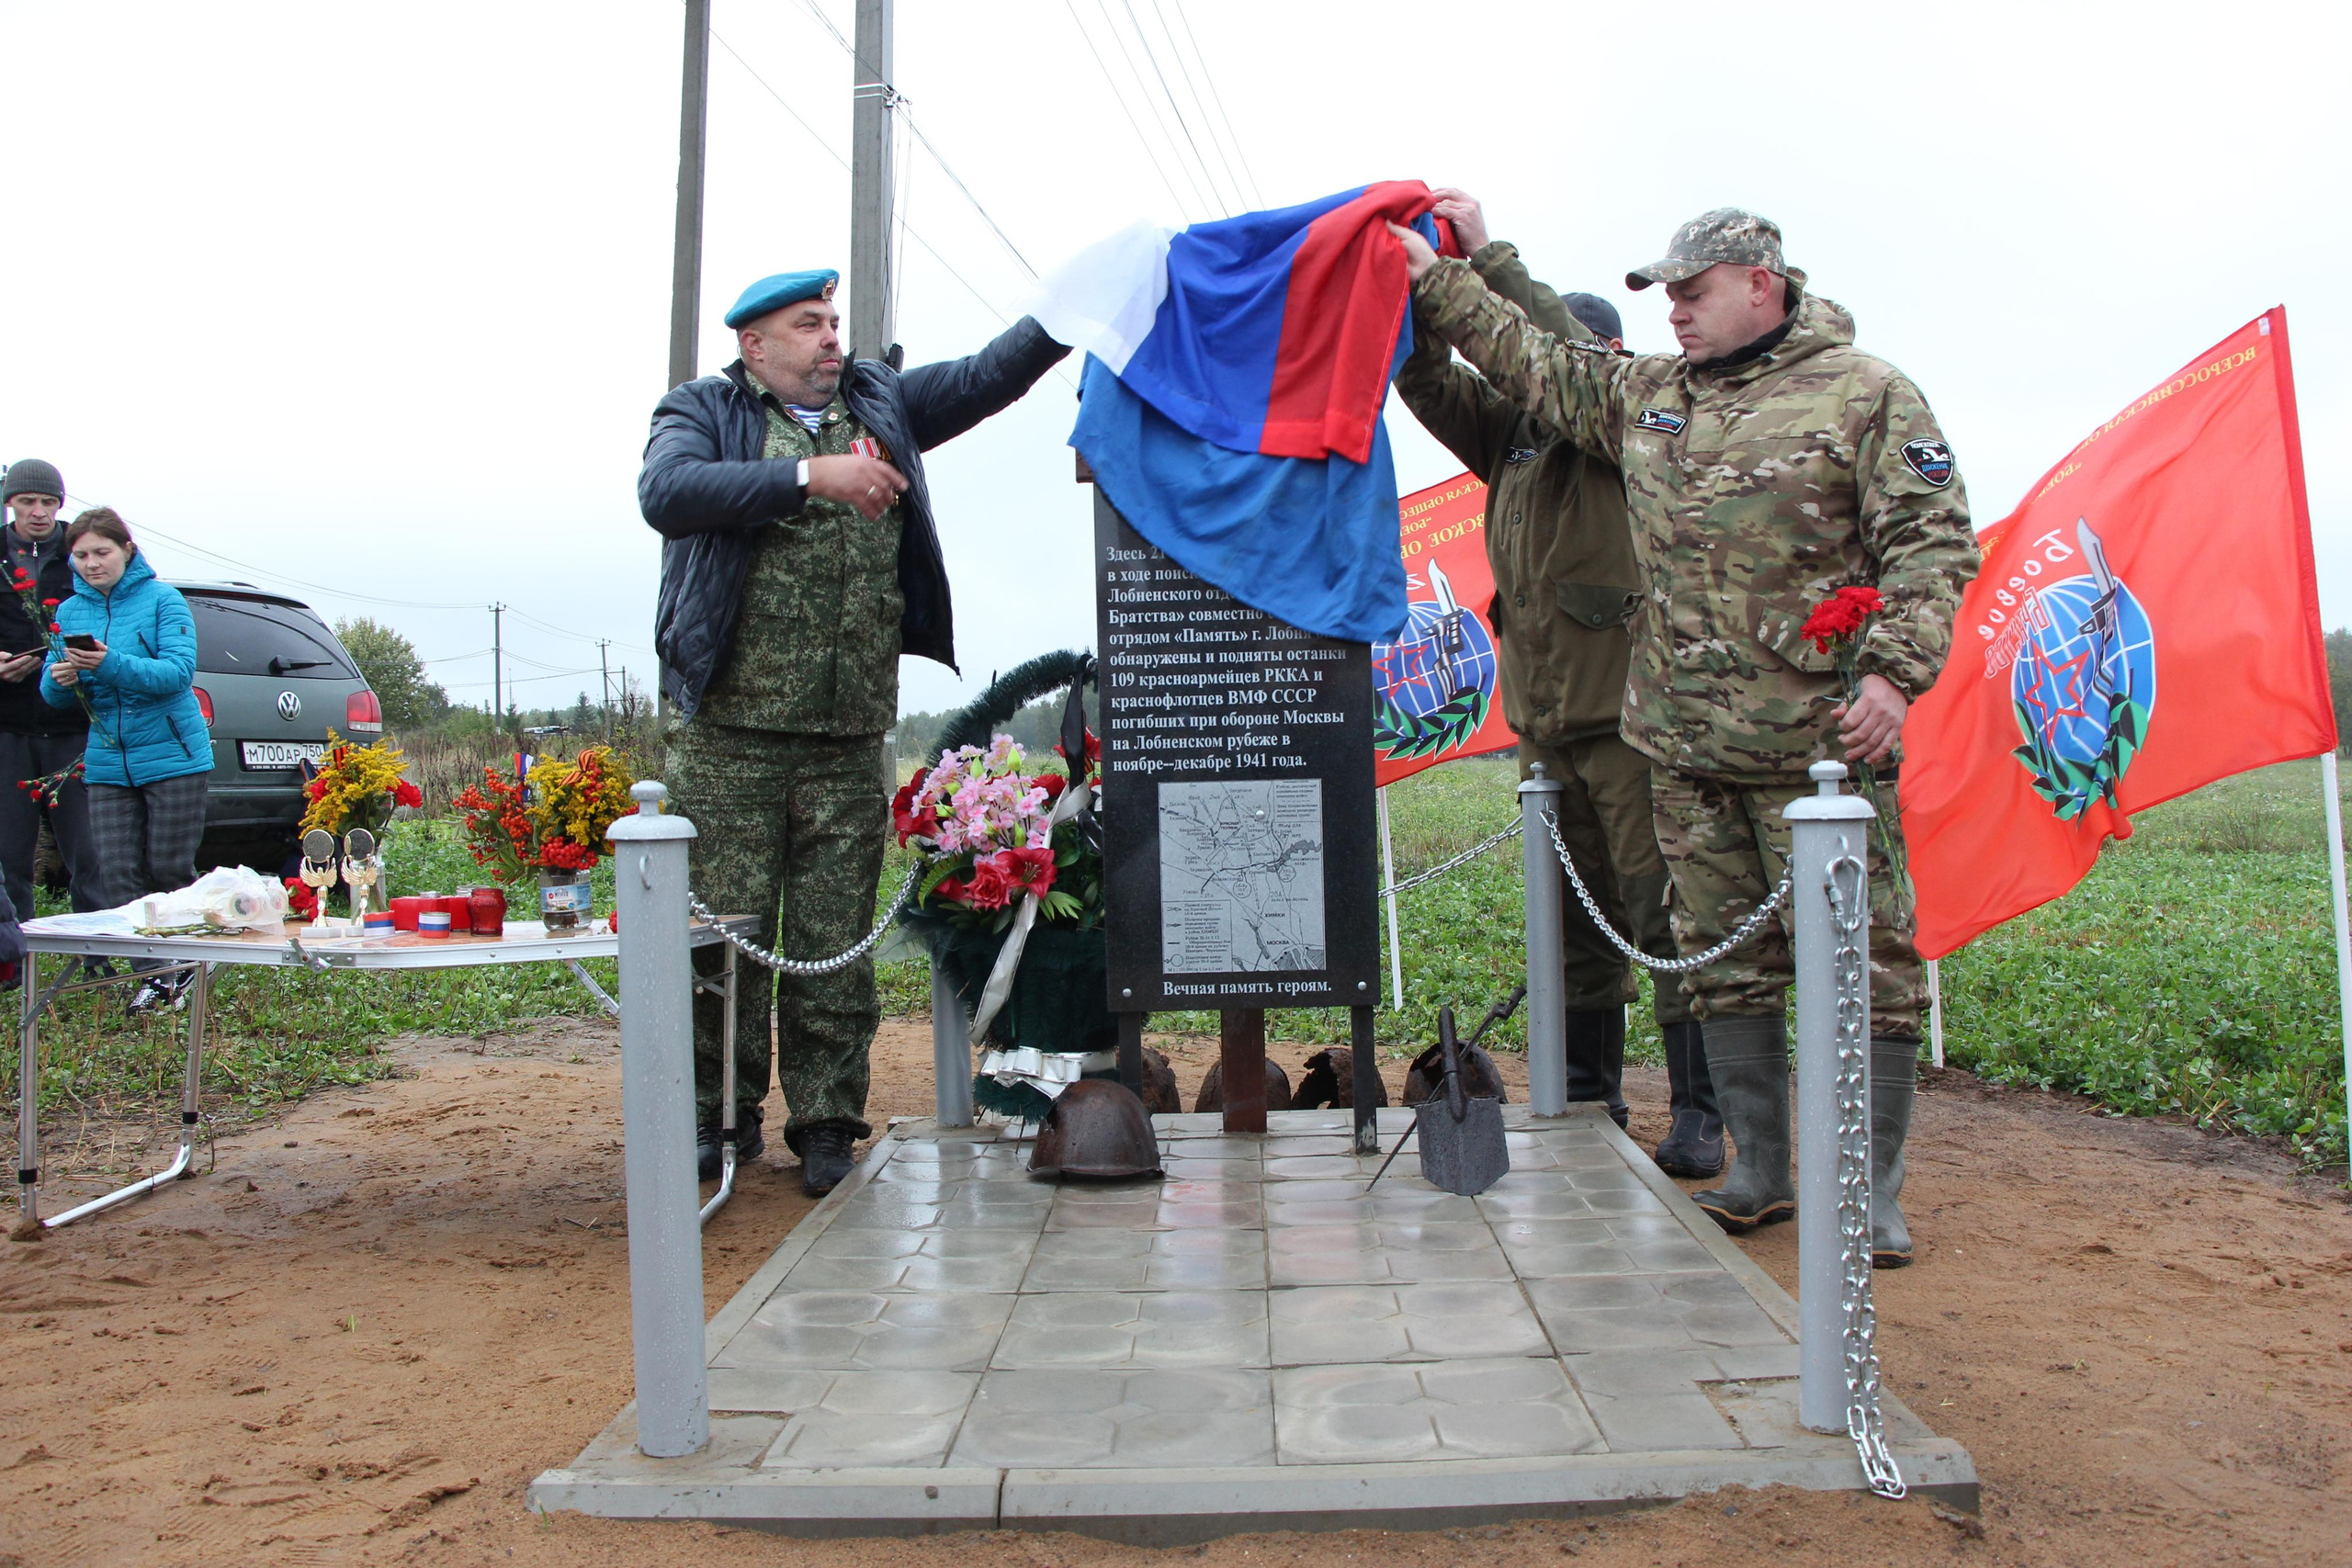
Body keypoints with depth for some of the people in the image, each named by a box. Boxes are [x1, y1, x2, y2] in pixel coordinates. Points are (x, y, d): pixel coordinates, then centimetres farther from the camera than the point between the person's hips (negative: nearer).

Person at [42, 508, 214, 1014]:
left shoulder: (161, 600, -4)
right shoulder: (69, 612, 11)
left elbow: (179, 671, -15)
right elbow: (52, 694, 11)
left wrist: (112, 664, -28)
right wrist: (59, 679, -13)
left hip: (173, 758, -4)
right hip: (107, 764, 5)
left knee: (169, 870, 1)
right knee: (116, 874, -1)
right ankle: (154, 976, 7)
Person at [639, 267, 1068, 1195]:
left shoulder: (880, 405, 19)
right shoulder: (704, 412, 6)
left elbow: (989, 375, 10)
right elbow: (666, 492, -14)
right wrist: (809, 475, -20)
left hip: (850, 738, 3)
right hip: (733, 734, -2)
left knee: (836, 943, 4)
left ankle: (827, 1128, 14)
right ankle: (721, 1116, 18)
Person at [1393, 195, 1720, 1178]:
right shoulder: (1515, 433, 17)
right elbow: (1431, 381, 9)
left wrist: (1487, 258, -16)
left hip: (1628, 714, -7)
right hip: (1545, 720, 7)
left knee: (1663, 914, -5)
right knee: (1578, 921, 12)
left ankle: (1698, 1111, 2)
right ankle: (1589, 1101, 22)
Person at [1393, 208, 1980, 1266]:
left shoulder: (1866, 394, 0)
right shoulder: (1645, 395, 16)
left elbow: (1932, 542, -6)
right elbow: (1533, 363, 25)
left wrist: (1895, 671, -18)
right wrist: (1435, 281, 23)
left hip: (1817, 742, -5)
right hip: (1683, 747, 6)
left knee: (1858, 959, -3)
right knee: (1723, 959, 10)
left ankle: (1873, 1191, 9)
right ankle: (1761, 1173, 22)